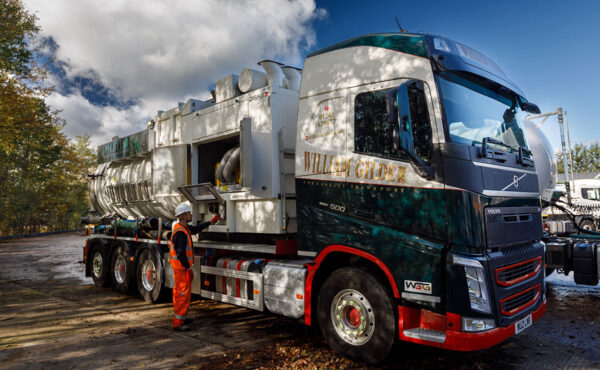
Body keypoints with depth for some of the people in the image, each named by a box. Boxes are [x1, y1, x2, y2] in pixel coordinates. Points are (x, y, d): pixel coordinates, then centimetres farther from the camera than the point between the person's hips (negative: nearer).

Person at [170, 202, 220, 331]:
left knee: (180, 292, 20)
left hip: (182, 266, 11)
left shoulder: (183, 227, 9)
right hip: (182, 267, -11)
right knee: (183, 293, -4)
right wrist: (188, 269, -22)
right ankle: (177, 323, 4)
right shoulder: (180, 232, -24)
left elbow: (196, 229, 26)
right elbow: (180, 253, -26)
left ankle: (182, 317, 34)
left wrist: (211, 222, 26)